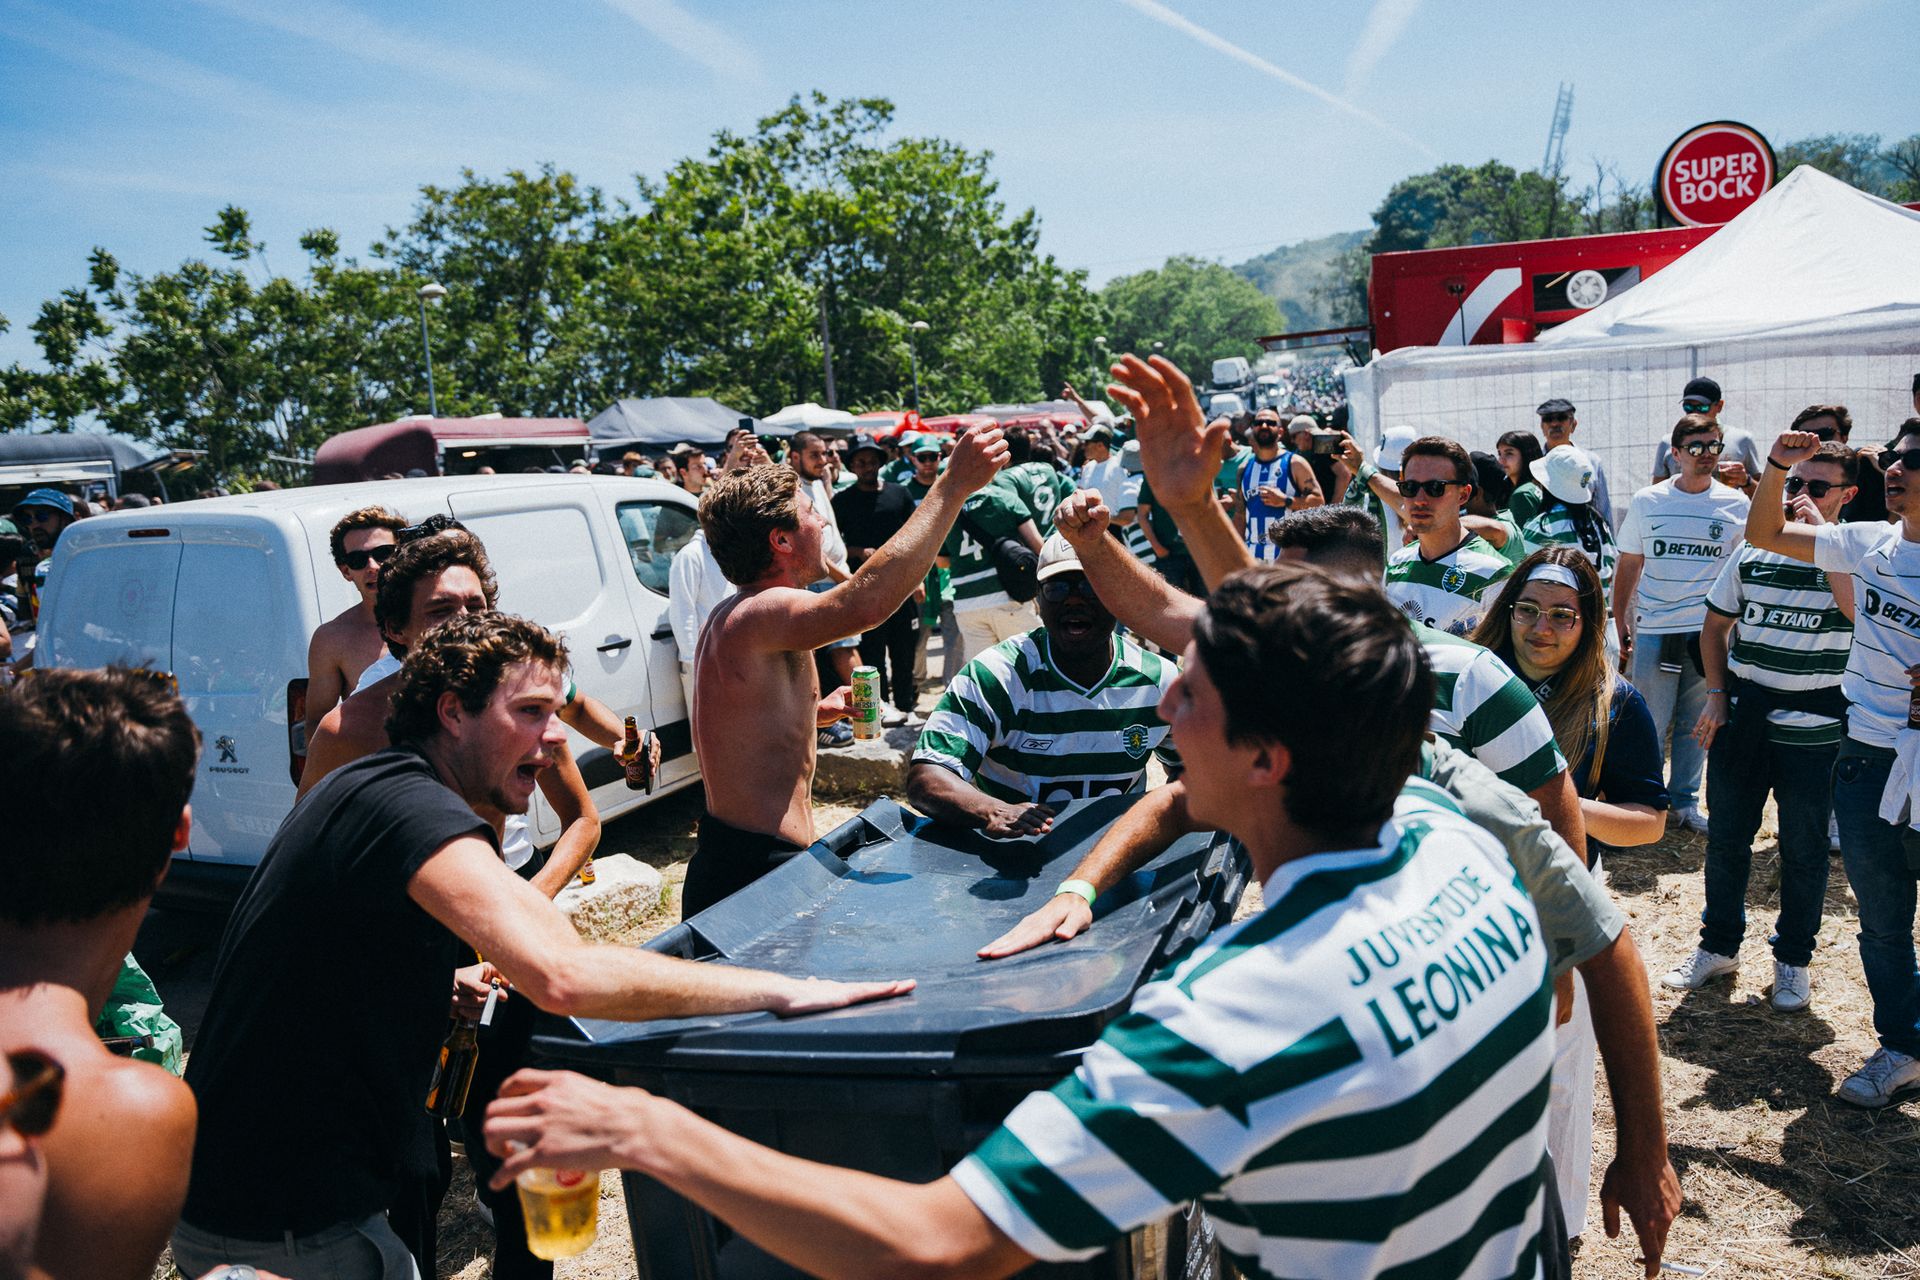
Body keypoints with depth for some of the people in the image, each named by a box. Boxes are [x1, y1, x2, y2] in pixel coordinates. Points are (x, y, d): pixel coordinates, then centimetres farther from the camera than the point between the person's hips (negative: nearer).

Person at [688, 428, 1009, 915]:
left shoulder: (728, 619, 13)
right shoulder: (758, 613, -20)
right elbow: (868, 600, -40)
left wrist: (816, 711, 13)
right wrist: (954, 484, -35)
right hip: (758, 870, -11)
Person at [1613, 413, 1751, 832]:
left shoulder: (1735, 504, 2)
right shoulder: (1647, 501, 1)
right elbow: (1627, 567, 6)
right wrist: (1620, 625, 3)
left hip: (1711, 630, 1)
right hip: (1653, 630, -1)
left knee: (1695, 724, 11)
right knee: (1648, 726, 1)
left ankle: (1685, 801, 24)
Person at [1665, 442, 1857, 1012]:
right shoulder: (1754, 551, 6)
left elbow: (1860, 610, -25)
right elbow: (1715, 627, 15)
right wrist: (1717, 693, 4)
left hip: (1812, 724, -3)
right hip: (1743, 714, 3)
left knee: (1803, 847, 8)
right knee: (1726, 835, 11)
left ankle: (1793, 959, 25)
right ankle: (1719, 945, 28)